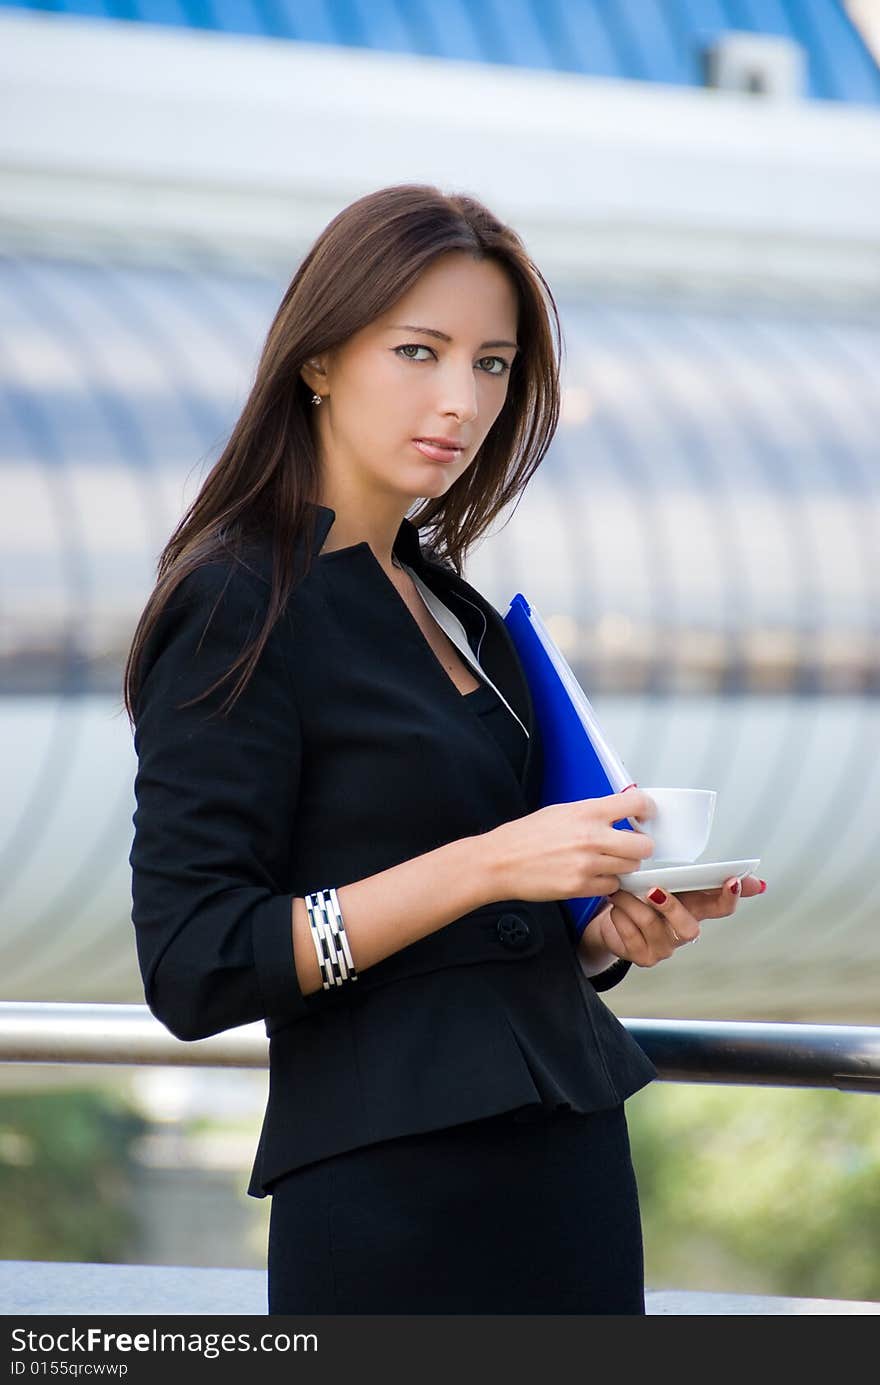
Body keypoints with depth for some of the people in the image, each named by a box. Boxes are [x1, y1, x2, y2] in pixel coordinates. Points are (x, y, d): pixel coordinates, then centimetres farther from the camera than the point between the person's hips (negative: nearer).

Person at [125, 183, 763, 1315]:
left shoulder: (447, 604, 14)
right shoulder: (237, 608, -9)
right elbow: (195, 968, -16)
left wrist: (614, 933, 2)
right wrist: (488, 865, -21)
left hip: (569, 1170, 8)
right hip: (395, 1207, -8)